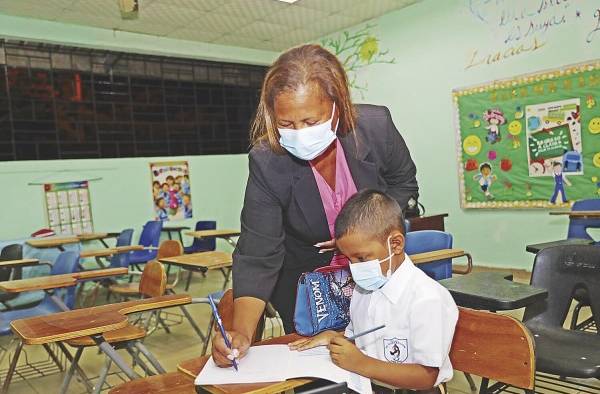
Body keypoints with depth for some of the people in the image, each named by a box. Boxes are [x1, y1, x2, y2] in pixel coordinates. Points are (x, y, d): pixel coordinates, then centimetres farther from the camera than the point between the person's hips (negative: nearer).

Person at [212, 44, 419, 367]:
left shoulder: (376, 126, -24)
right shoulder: (266, 162, -27)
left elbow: (403, 185, -4)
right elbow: (257, 256, -25)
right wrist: (242, 333, -38)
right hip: (302, 284, -1)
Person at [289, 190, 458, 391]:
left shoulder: (427, 299, -18)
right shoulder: (364, 287, 8)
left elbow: (427, 377, -18)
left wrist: (362, 363, -24)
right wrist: (334, 337, 0)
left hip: (406, 389, -6)